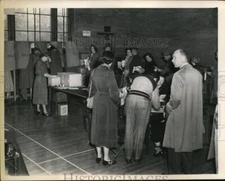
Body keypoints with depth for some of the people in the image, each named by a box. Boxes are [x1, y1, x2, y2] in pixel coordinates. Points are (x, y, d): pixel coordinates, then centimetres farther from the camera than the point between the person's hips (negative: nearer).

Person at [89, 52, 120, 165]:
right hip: (108, 103, -6)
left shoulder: (95, 71, 1)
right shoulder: (109, 73, -18)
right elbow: (113, 91, -18)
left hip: (97, 102, 6)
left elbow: (92, 89, 8)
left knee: (98, 127, 15)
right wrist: (118, 102, -3)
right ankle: (106, 158, 13)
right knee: (107, 128, 4)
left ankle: (99, 155, 25)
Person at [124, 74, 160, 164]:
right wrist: (158, 105, 42)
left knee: (129, 128, 8)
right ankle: (137, 157, 17)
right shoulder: (154, 83, 18)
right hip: (144, 101, -2)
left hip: (130, 98, 2)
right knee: (140, 129, 10)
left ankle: (128, 157, 14)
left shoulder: (137, 78, 27)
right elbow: (156, 106, 17)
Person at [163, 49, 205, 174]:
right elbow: (197, 95, 9)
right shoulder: (197, 73, 2)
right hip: (194, 115, 7)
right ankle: (187, 170, 30)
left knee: (176, 146, 7)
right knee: (188, 143, 19)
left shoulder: (179, 75, -18)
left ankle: (175, 172, 17)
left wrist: (168, 108, -3)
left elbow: (176, 98, -21)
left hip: (179, 116, -7)